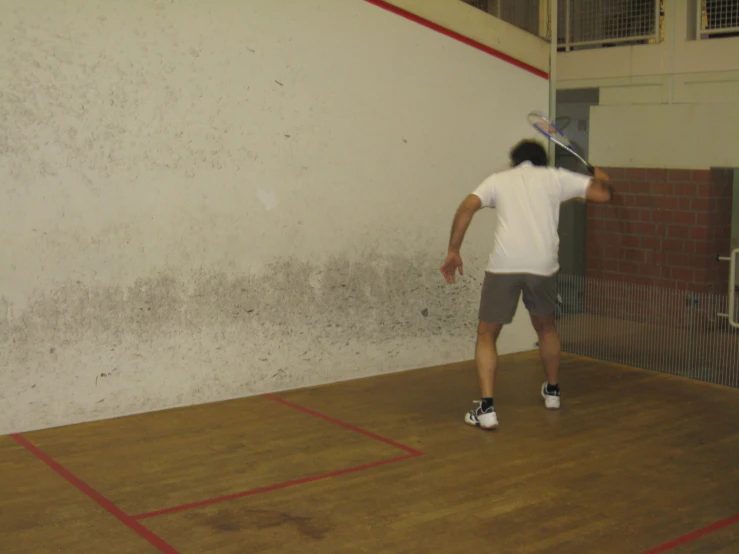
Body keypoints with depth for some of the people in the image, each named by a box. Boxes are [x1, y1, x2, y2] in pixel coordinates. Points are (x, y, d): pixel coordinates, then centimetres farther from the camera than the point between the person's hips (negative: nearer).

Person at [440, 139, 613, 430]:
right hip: (544, 265, 2)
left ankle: (487, 408, -4)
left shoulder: (499, 180, 15)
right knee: (546, 327, 28)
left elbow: (467, 207, 0)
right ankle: (552, 391, 43)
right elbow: (602, 194, 13)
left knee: (486, 335, 9)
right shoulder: (555, 177, 15)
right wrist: (602, 179, 36)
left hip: (504, 264, -2)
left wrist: (453, 250, 1)